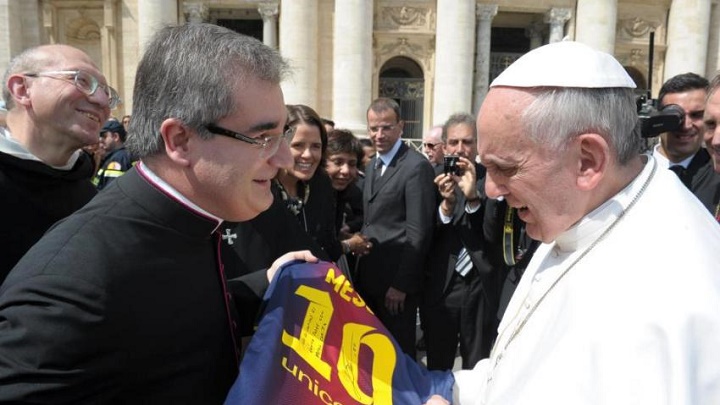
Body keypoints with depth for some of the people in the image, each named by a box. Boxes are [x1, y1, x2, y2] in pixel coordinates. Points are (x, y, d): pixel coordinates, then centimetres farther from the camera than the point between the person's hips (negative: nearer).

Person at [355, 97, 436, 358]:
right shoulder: (373, 165, 12)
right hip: (368, 276, 8)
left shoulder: (416, 166, -15)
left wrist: (401, 284, -17)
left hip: (396, 280, -7)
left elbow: (418, 232, -17)